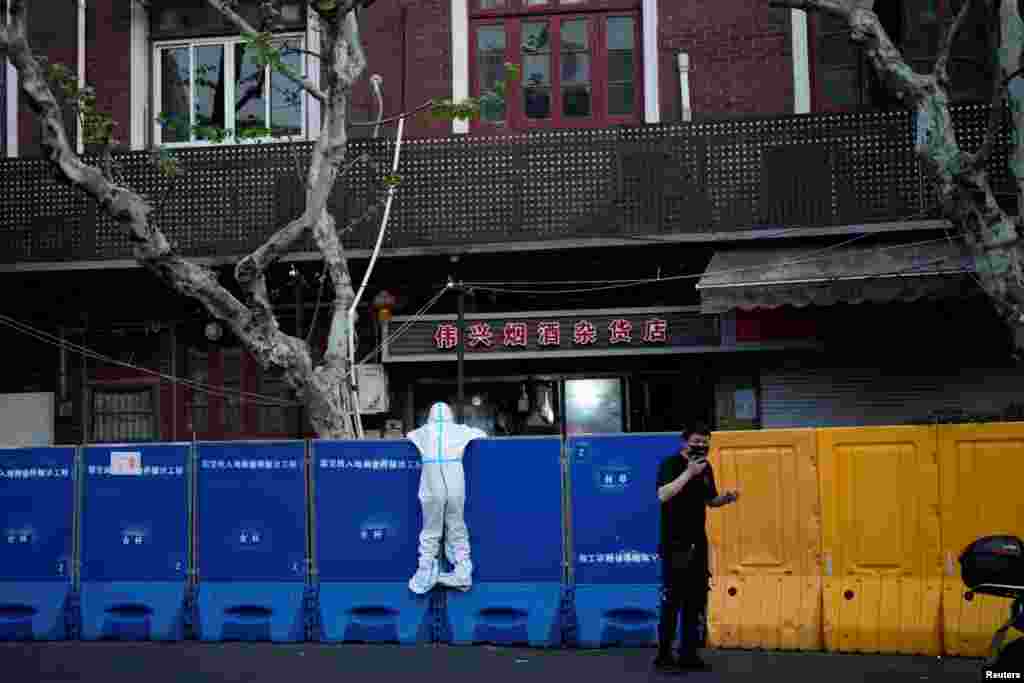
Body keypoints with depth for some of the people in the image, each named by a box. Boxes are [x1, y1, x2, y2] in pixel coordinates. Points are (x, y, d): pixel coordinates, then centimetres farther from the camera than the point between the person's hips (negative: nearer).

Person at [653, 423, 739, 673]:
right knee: (672, 599, -6)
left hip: (698, 542, 7)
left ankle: (688, 654, 17)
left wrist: (726, 498, 0)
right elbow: (663, 495, -27)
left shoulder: (706, 467, 10)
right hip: (674, 543, -7)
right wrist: (689, 472, -28)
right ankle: (663, 656, 0)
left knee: (696, 599, 9)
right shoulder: (671, 463, -11)